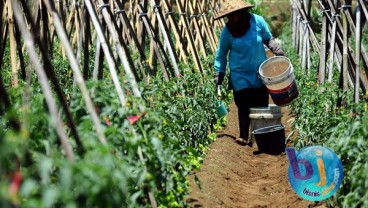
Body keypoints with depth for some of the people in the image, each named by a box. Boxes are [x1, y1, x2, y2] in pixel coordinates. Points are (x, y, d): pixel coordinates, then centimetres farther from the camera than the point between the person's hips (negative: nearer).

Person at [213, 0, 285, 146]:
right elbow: (221, 54, 1)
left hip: (260, 74, 2)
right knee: (244, 108, -8)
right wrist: (218, 76, -2)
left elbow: (268, 39, 7)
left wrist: (278, 52, -7)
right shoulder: (227, 31, -9)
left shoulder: (257, 21, -9)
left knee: (262, 107, 5)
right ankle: (243, 137, 2)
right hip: (241, 77, -1)